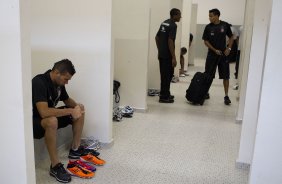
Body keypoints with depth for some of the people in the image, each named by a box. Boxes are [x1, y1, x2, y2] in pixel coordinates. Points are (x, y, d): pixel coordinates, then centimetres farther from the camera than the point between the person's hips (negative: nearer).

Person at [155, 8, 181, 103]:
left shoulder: (164, 23, 12)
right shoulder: (173, 25, -15)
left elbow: (157, 37, 16)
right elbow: (170, 41, -23)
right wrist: (174, 57, -21)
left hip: (161, 54, 9)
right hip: (167, 55, -9)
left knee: (164, 74, 16)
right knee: (167, 75, -1)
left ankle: (165, 94, 26)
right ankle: (164, 97, 4)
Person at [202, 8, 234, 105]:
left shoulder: (225, 25, -3)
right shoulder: (208, 27, -4)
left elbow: (231, 37, 8)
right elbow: (206, 41, -1)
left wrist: (229, 48, -5)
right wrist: (215, 50, -11)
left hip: (223, 54, 0)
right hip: (212, 54, 0)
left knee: (226, 76, 0)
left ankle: (226, 96, 8)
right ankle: (206, 93, 22)